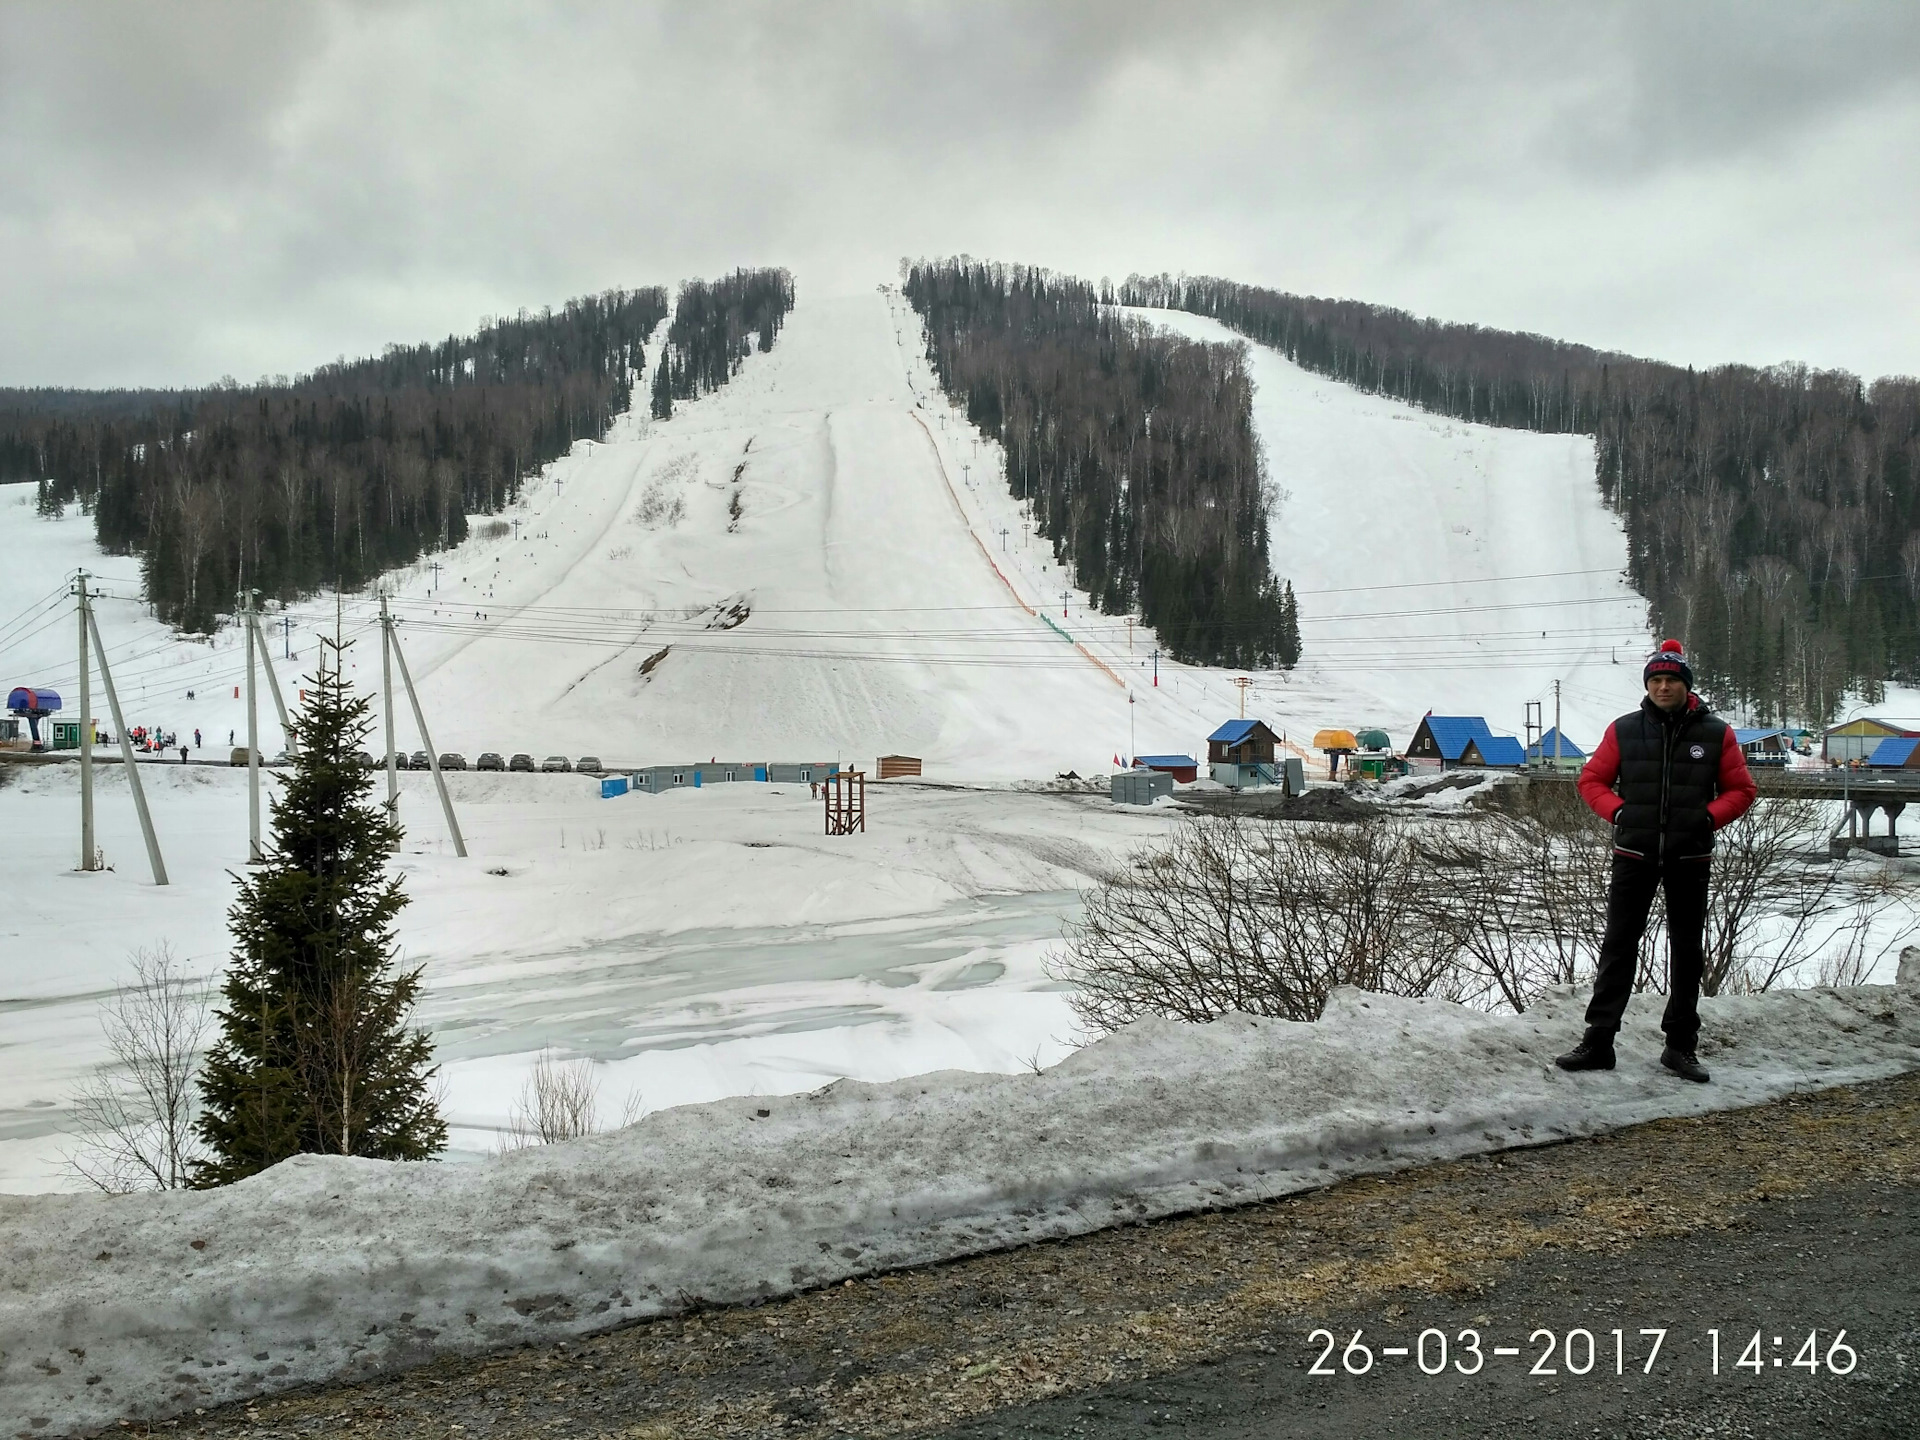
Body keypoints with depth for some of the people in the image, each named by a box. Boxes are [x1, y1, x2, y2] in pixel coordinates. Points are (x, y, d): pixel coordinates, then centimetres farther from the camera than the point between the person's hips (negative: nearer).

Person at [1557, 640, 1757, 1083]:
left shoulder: (1716, 733, 0)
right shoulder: (1624, 730, 0)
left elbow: (1741, 790, 6)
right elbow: (1592, 779, 7)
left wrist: (1710, 816, -11)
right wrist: (1616, 811, -9)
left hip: (1690, 860, 1)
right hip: (1634, 855, -1)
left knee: (1688, 953, 9)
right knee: (1618, 946, -1)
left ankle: (1680, 1045, 20)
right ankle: (1598, 1041, 2)